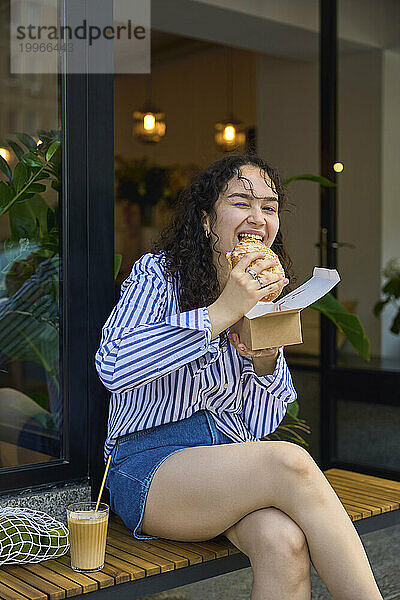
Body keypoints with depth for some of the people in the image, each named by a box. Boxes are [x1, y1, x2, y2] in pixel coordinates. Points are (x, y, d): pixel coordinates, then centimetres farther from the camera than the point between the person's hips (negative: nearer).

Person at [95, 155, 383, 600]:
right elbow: (114, 367, -23)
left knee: (284, 540, -32)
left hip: (231, 463, 5)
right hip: (149, 463, -4)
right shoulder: (156, 273, -3)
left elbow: (259, 428, 12)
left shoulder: (263, 296, 13)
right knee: (292, 464, -32)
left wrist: (265, 360, -9)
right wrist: (222, 312, -23)